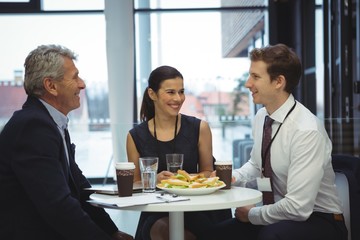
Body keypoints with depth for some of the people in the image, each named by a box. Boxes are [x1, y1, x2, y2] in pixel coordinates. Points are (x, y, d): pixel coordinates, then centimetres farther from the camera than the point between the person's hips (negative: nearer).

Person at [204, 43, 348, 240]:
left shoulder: (307, 131, -24)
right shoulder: (261, 117, 0)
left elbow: (297, 208, -26)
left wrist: (252, 214, -11)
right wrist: (234, 177, -2)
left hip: (317, 220, -7)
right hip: (277, 217, 7)